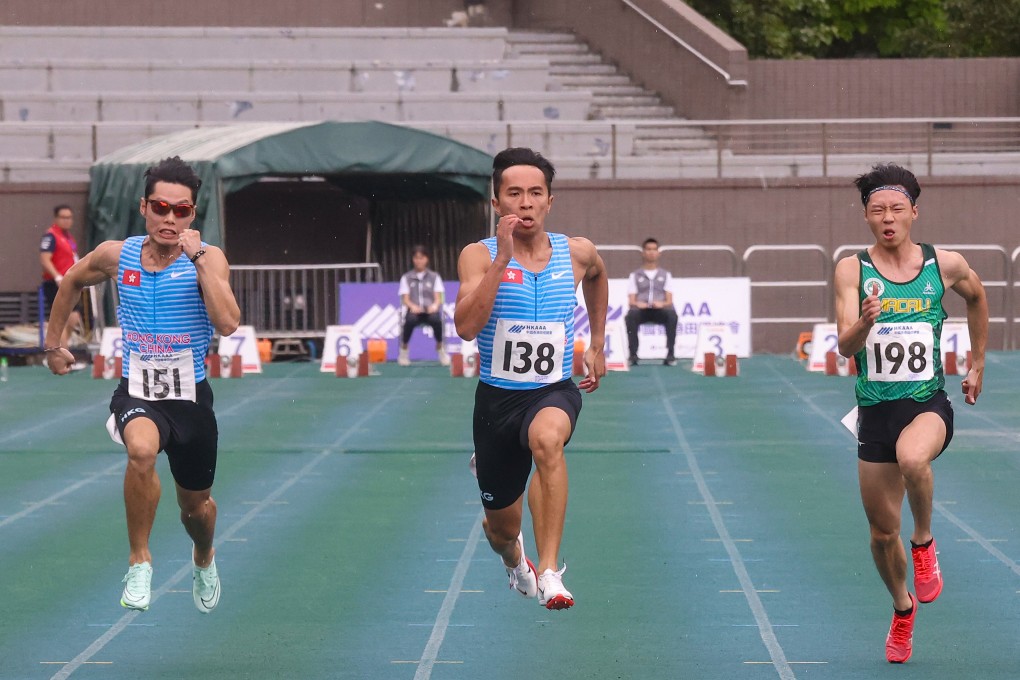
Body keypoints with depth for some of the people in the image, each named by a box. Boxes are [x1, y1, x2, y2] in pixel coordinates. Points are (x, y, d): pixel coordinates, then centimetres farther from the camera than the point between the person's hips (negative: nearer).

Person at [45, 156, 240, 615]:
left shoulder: (208, 258, -11)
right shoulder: (117, 255, -3)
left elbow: (228, 323, -27)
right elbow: (72, 282, 19)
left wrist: (198, 259, -27)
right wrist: (53, 343, 22)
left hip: (190, 396, 0)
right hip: (136, 392, 0)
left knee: (195, 505, 17)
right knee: (141, 449, -36)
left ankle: (204, 559, 55)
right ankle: (139, 560, -18)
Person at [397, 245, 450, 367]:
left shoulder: (435, 277, 16)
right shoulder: (406, 278, 15)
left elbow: (438, 298, 6)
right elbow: (405, 299, 4)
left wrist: (435, 305, -19)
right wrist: (412, 306, -19)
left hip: (430, 311, 0)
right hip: (414, 311, 0)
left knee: (436, 319, -37)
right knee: (410, 320, -38)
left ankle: (440, 349, -15)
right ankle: (403, 351, -19)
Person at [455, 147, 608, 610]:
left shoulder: (577, 254, -1)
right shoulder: (479, 256, -9)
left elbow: (597, 276, 26)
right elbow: (466, 326, -25)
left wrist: (597, 346, 24)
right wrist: (502, 259, -29)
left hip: (554, 393, 0)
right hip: (497, 395, 0)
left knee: (547, 437, -39)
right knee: (502, 528, 12)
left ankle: (549, 572, -39)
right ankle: (515, 563, 53)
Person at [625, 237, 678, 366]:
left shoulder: (665, 275, 19)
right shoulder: (635, 275, 18)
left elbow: (669, 300, 8)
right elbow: (631, 301, 8)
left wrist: (663, 303, -16)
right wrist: (637, 304, -17)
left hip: (660, 310, 0)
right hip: (641, 310, 0)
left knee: (672, 314, -35)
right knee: (631, 315, -37)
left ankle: (670, 354, -35)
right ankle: (633, 355, -35)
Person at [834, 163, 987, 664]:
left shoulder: (945, 265, 0)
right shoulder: (852, 270, -4)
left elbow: (977, 297, 22)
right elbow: (845, 346, -12)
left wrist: (978, 364, 24)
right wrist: (864, 322, -34)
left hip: (929, 403, -1)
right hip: (875, 410, 1)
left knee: (912, 457, -37)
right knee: (883, 531, 7)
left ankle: (924, 542, -8)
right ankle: (903, 607, 36)